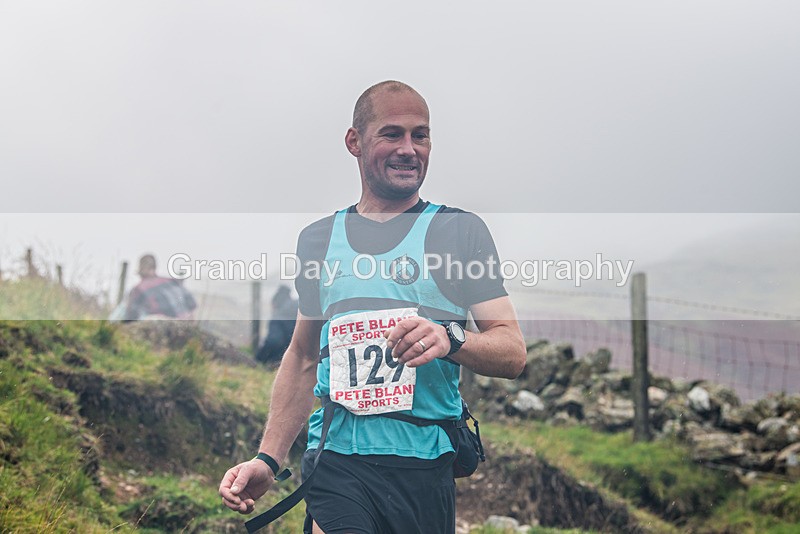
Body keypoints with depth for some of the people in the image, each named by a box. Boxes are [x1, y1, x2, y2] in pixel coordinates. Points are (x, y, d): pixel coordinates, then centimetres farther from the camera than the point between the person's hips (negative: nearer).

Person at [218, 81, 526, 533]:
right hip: (335, 463, 1)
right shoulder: (319, 239, 14)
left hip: (425, 467, -1)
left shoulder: (461, 230, 4)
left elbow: (513, 352, -2)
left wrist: (451, 339, -23)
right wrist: (268, 459, 13)